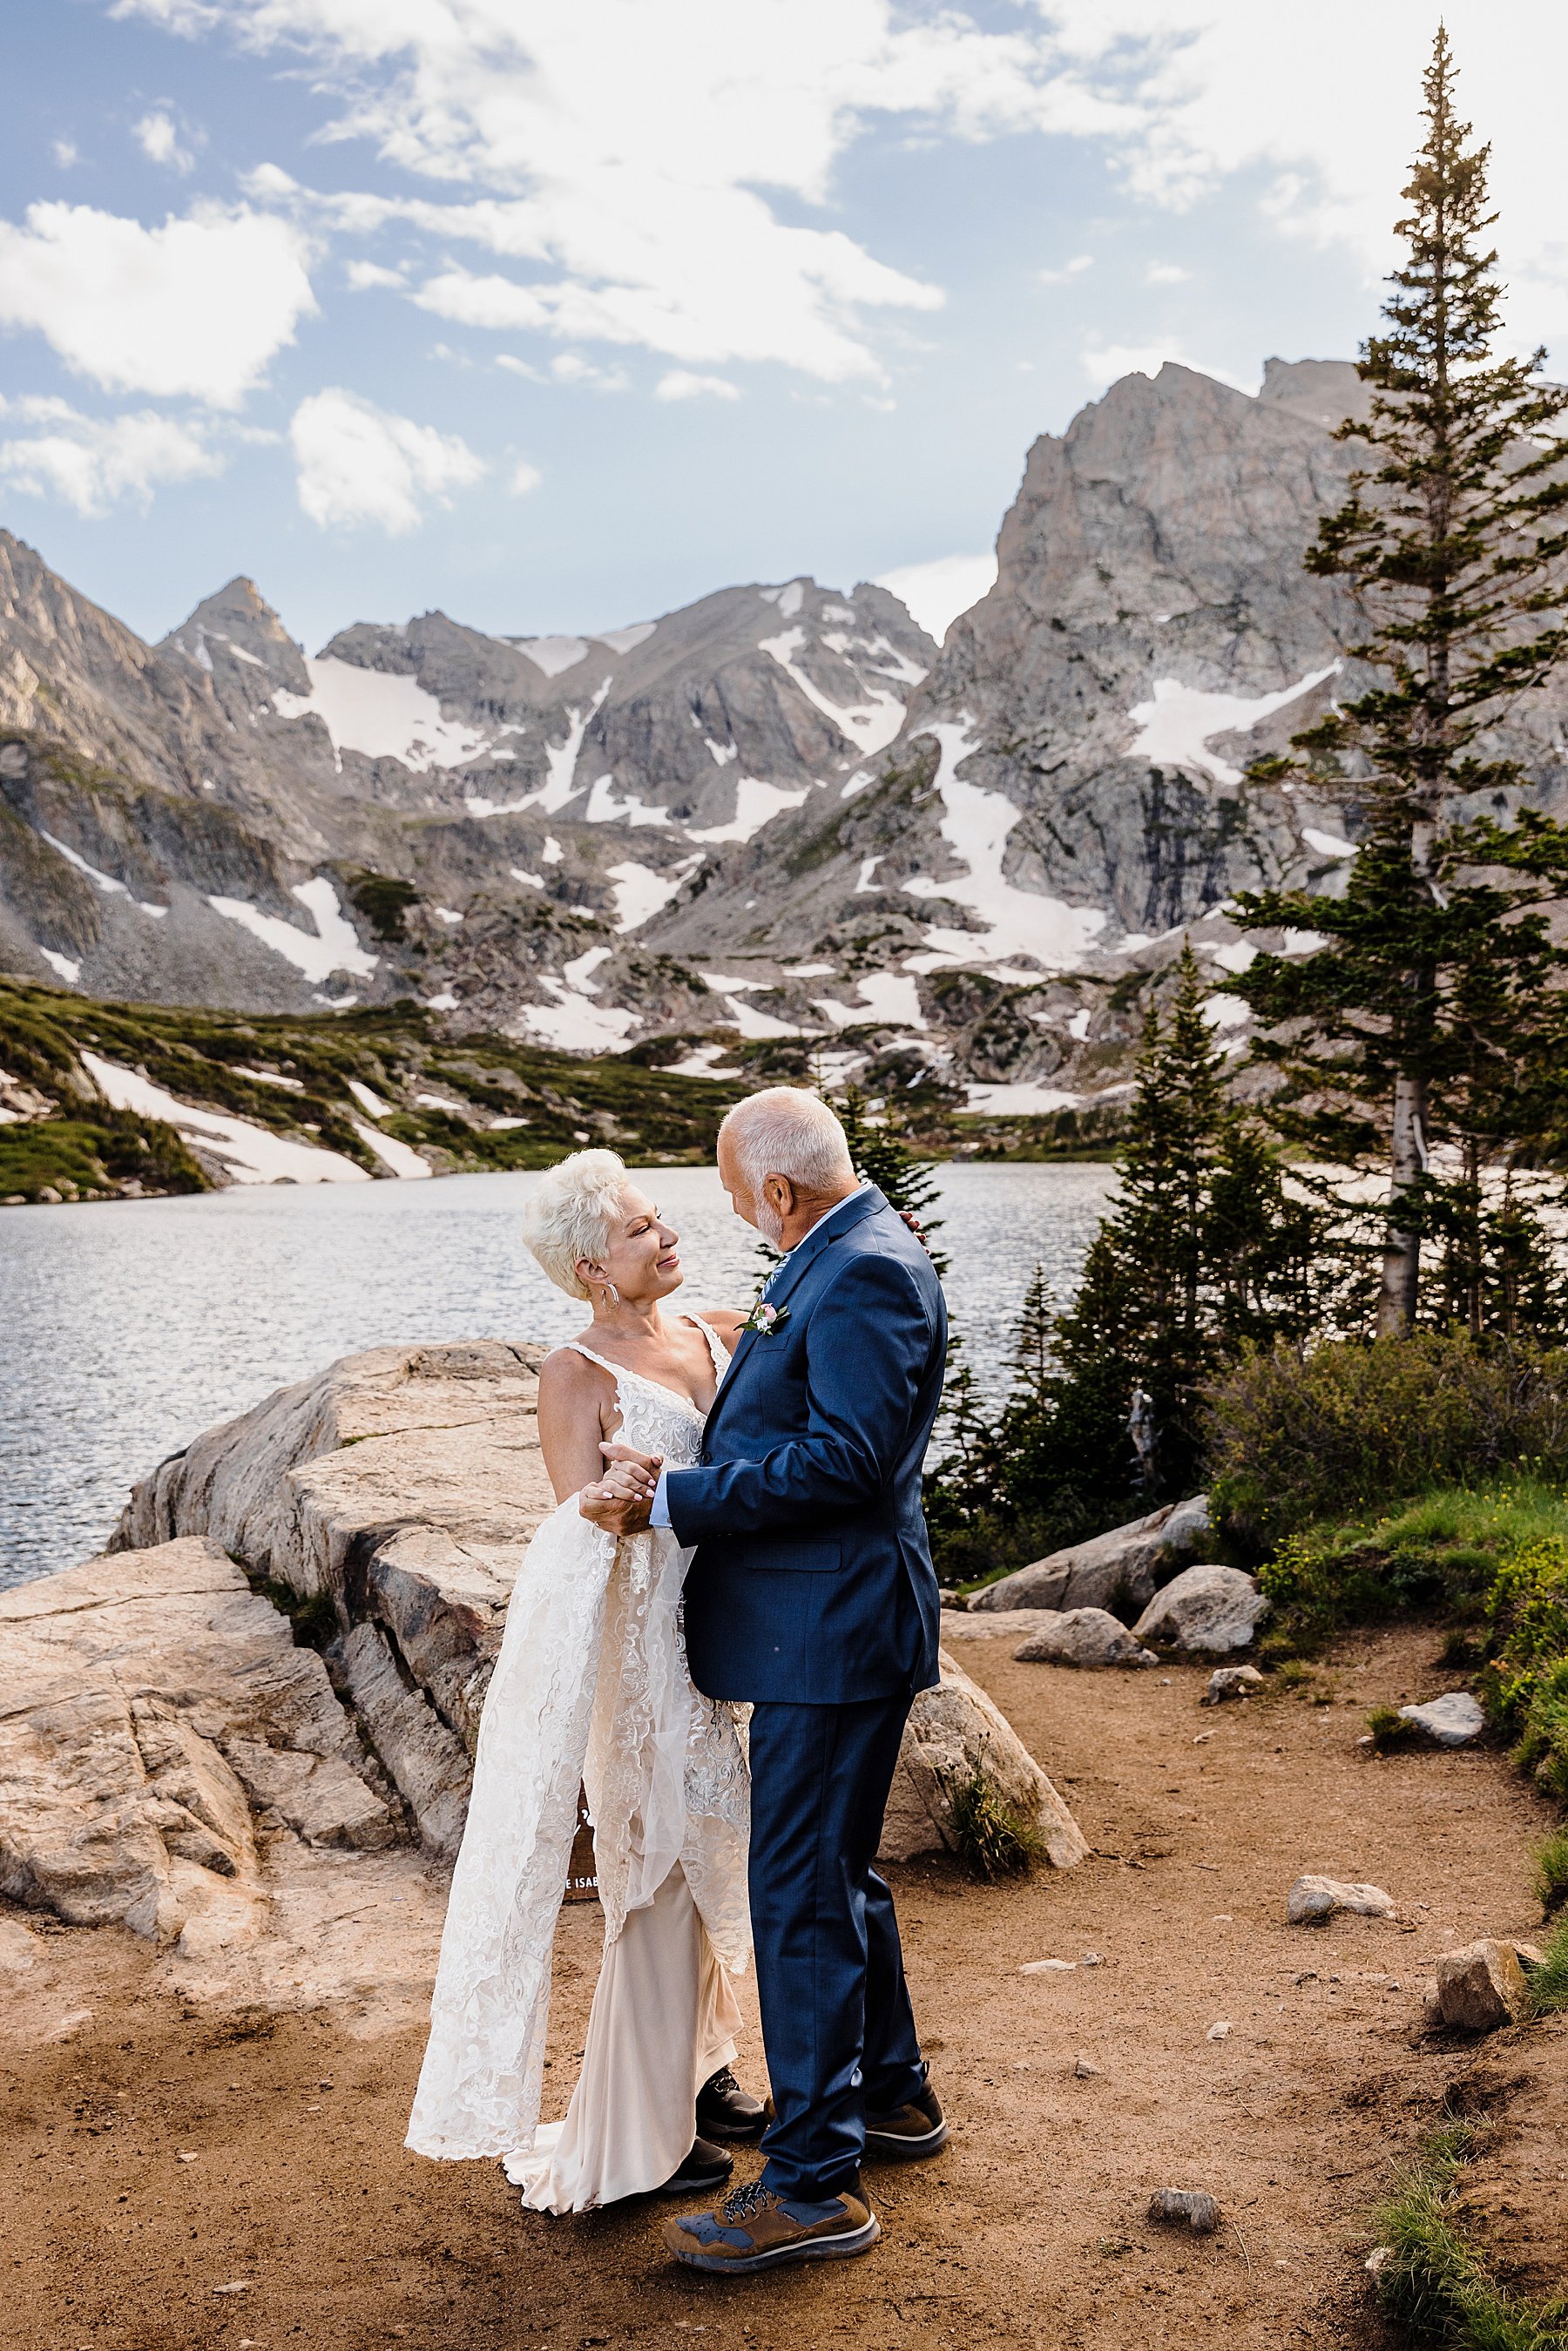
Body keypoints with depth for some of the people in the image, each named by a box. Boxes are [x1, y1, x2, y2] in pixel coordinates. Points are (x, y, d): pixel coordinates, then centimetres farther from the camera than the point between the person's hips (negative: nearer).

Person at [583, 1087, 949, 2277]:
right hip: (813, 1628, 11)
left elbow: (847, 1461, -26)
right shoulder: (834, 1262, 14)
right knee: (837, 1870, 23)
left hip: (832, 1633, -11)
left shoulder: (868, 1270, -19)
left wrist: (676, 1495, -22)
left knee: (802, 1896, -3)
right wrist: (680, 1475, 5)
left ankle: (815, 2185, 8)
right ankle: (894, 2094, 40)